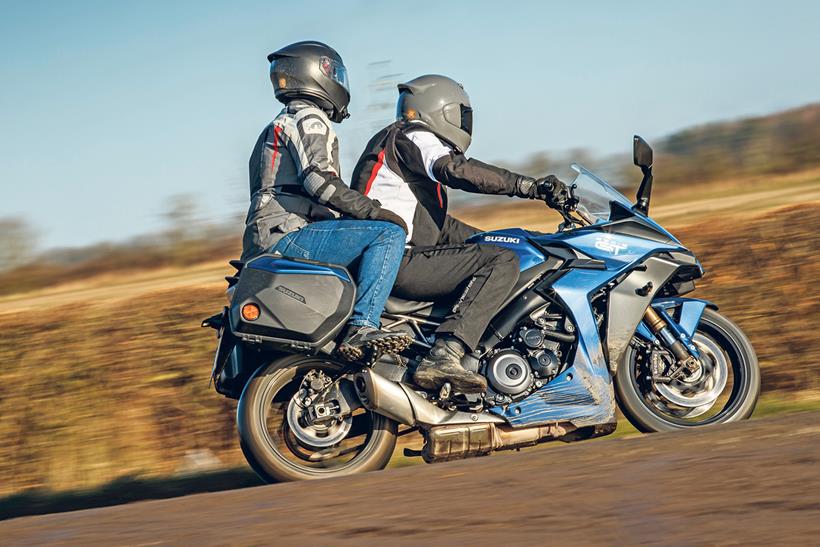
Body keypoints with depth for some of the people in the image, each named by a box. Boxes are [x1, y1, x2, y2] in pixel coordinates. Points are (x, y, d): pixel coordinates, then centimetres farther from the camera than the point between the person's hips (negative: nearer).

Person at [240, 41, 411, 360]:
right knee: (388, 234, -22)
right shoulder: (309, 119, -3)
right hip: (286, 235, -11)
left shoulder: (279, 124, 29)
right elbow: (318, 179, -20)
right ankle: (362, 328, -34)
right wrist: (374, 211, -19)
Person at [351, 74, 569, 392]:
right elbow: (456, 170, -24)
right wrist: (528, 186, -26)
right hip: (398, 261, -11)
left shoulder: (397, 139, 30)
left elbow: (442, 226, 31)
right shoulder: (415, 138, -2)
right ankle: (444, 356, -34)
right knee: (502, 262, -19)